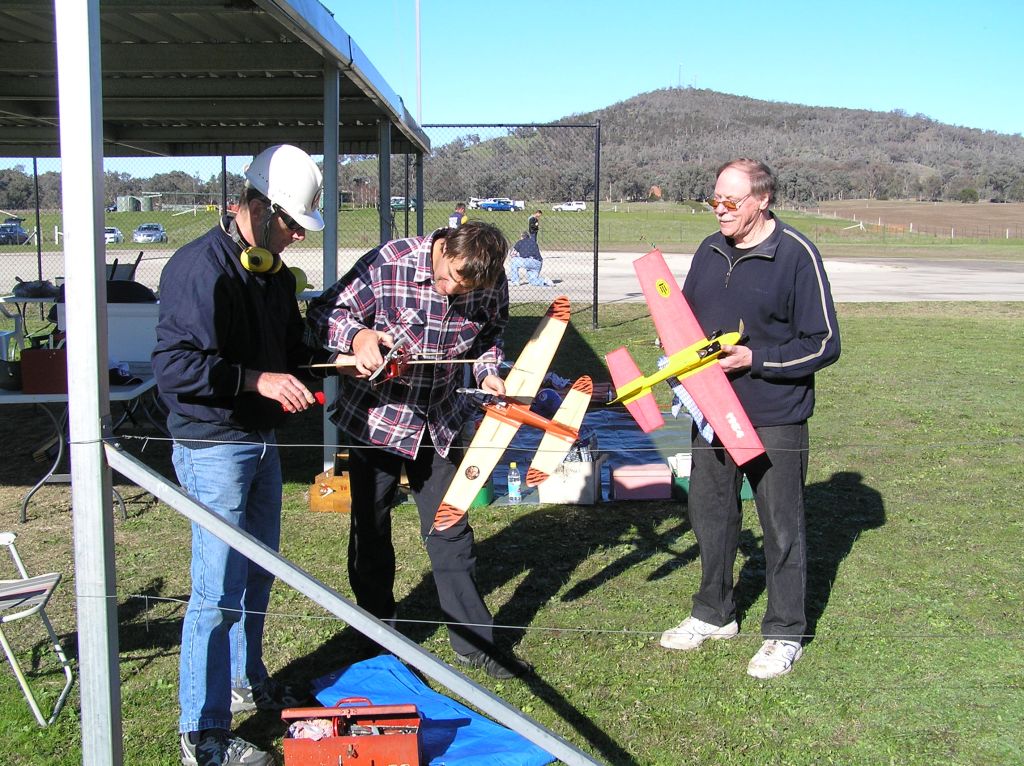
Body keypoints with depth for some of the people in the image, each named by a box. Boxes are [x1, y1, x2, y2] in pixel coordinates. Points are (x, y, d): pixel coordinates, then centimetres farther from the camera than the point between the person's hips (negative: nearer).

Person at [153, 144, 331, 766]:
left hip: (261, 441, 9)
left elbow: (291, 349, 19)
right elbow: (174, 365, -23)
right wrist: (258, 380, -29)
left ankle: (246, 681, 39)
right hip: (212, 446, -9)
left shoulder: (275, 272, 10)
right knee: (220, 589, -5)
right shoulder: (199, 267, -18)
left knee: (259, 570, 20)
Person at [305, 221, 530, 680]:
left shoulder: (492, 286, -11)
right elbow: (324, 312, -16)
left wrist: (487, 373, -12)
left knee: (450, 530, 9)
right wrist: (358, 335, -37)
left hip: (441, 421, 3)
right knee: (371, 530, 10)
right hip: (374, 417, -2)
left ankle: (473, 641, 22)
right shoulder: (389, 264, -23)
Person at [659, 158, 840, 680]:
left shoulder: (797, 255, -13)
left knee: (782, 528, 7)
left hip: (776, 420, -6)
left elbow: (824, 344, -12)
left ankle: (785, 634, 23)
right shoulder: (710, 251, 6)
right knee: (710, 515, 16)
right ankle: (714, 614, 35)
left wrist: (755, 360, -19)